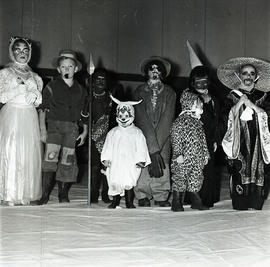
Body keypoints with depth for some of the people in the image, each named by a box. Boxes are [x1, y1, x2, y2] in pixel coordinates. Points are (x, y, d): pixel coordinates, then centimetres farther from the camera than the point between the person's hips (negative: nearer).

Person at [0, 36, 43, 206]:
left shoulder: (35, 77, 18)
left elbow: (40, 102, 15)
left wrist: (35, 94, -6)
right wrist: (21, 88, -9)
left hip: (30, 119, 3)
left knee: (30, 154, -3)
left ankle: (28, 195, 0)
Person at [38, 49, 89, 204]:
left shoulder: (81, 90, 13)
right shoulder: (52, 86, 4)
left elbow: (85, 113, 19)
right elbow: (43, 109, 1)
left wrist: (85, 132, 13)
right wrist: (43, 129, -6)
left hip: (72, 128, 3)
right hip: (54, 124, -3)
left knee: (68, 160, 1)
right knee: (51, 156, -16)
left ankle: (63, 194, 13)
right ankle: (45, 195, -13)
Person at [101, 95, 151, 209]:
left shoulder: (137, 132, 5)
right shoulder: (113, 132, 11)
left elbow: (141, 148, 2)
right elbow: (108, 147, 11)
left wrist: (140, 160, -7)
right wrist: (106, 159, 0)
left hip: (130, 163, -2)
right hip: (115, 163, 2)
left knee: (129, 183, -7)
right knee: (115, 182, 0)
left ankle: (129, 202, 4)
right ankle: (115, 201, 14)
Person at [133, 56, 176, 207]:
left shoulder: (169, 93, 7)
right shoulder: (140, 92, 6)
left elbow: (167, 119, -3)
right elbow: (142, 119, -4)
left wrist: (157, 145, -13)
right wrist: (153, 147, -13)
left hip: (163, 138, 0)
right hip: (144, 136, 0)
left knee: (163, 165, -10)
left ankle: (161, 197, 1)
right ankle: (143, 196, 1)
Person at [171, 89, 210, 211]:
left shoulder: (198, 121, 14)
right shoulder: (181, 120, -11)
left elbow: (203, 139, 20)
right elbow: (176, 138, -14)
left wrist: (205, 154, 20)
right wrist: (178, 154, -19)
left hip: (197, 158, 7)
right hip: (184, 158, -7)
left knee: (196, 180, 12)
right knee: (180, 179, 0)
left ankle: (196, 202, 22)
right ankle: (177, 203, 8)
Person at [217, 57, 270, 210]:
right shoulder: (233, 96, 9)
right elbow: (226, 117, -3)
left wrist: (250, 104, -11)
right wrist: (240, 102, -11)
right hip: (239, 143, -1)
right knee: (239, 173, -9)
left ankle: (255, 206, 0)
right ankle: (240, 205, -3)